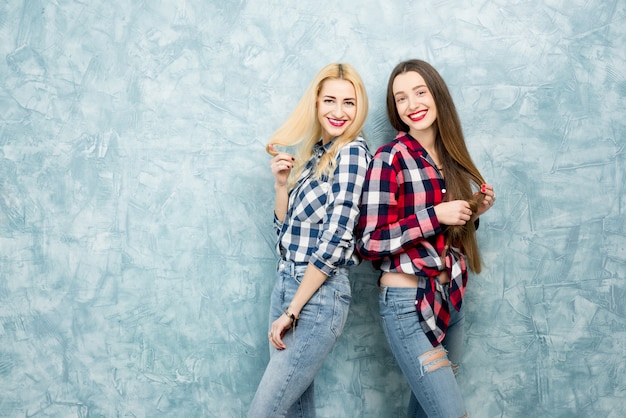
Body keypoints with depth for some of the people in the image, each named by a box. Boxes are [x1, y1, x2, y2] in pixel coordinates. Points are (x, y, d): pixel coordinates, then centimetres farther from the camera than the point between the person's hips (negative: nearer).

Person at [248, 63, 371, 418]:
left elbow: (336, 240, -17)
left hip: (320, 294, -8)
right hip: (287, 283, 8)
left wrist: (291, 311, -15)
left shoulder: (353, 152, -11)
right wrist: (282, 183, -1)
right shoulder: (312, 152, 13)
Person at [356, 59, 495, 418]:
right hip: (409, 302, -7)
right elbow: (369, 243, -15)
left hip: (452, 297, 7)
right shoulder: (390, 158, -11)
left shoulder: (452, 156, 8)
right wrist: (435, 215, -18)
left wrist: (474, 213, 0)